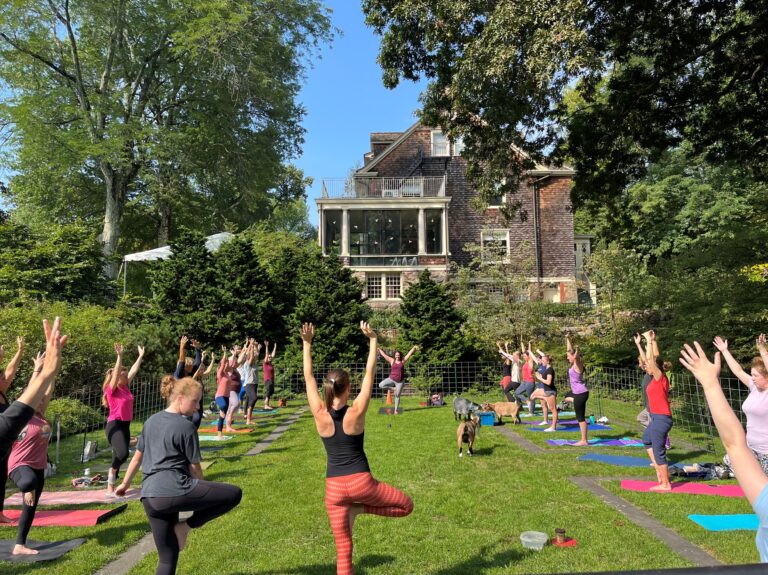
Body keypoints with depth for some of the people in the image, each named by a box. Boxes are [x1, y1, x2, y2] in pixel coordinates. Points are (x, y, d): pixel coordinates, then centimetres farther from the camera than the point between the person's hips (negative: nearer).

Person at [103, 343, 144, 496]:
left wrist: (141, 356, 15)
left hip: (125, 425, 8)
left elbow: (133, 371, 13)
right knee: (123, 453, -27)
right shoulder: (111, 390, -9)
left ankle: (111, 488, 17)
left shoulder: (125, 387, 9)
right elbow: (116, 372, -22)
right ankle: (112, 470, 3)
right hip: (114, 425, -7)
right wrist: (119, 356, -31)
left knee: (121, 456, 9)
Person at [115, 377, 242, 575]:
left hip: (149, 497, 9)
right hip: (174, 490, -9)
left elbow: (137, 456, 27)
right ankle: (186, 525, 3)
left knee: (168, 557, 18)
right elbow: (194, 467, 2)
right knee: (234, 494, -5)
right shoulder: (186, 426, -4)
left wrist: (125, 483, 41)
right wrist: (203, 494, 18)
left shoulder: (151, 421, 18)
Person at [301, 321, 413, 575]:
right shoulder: (356, 412, -12)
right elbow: (369, 373, -7)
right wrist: (372, 340, -1)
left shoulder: (320, 415, -7)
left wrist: (307, 343, 4)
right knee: (406, 505, 17)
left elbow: (308, 377, 1)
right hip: (361, 482, -3)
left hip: (334, 487, 3)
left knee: (343, 550, 13)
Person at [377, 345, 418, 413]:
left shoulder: (403, 361, 3)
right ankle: (393, 387, 1)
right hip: (391, 379, 1)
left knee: (397, 396, 3)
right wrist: (379, 349, 14)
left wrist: (414, 348, 1)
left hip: (400, 381, -1)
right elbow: (384, 355, 9)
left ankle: (396, 410, 14)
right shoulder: (392, 361, 3)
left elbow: (409, 354, 4)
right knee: (381, 385, -18)